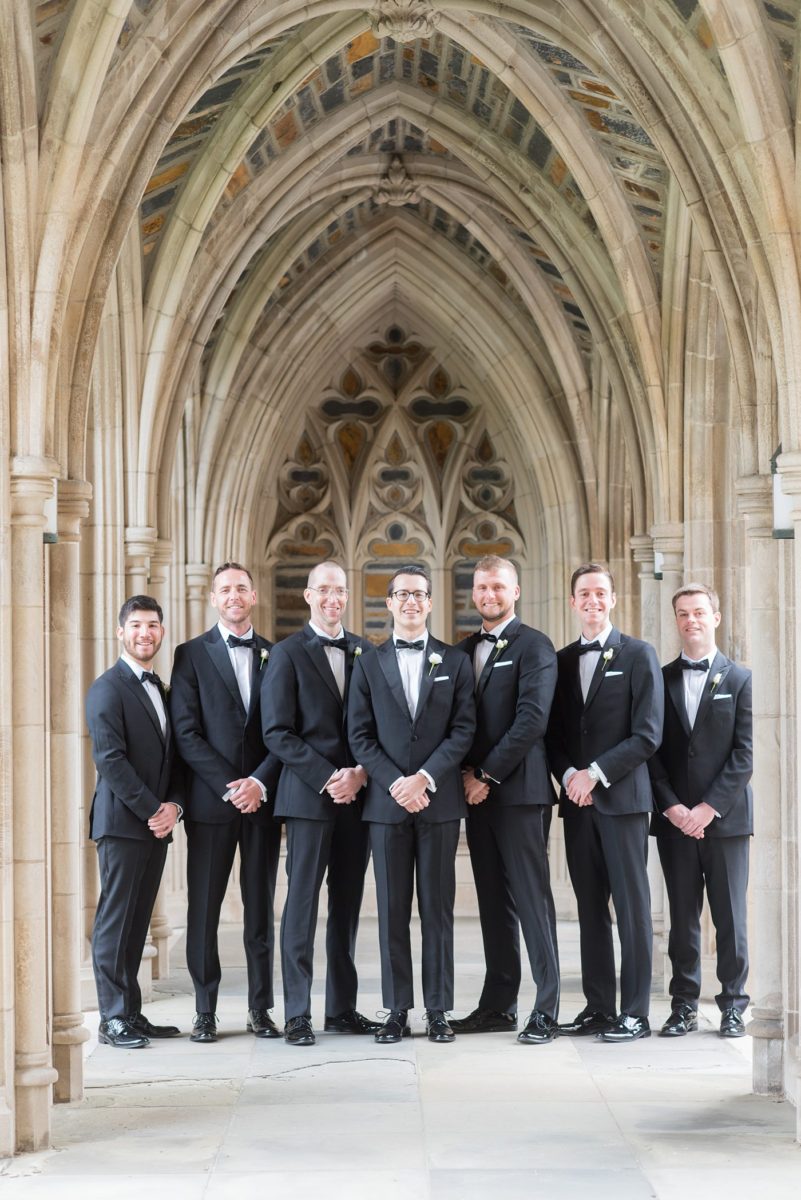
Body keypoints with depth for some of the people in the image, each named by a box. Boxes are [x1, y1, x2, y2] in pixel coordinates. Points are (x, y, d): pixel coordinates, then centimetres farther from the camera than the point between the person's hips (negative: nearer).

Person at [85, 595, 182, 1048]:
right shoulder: (108, 688, -5)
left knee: (137, 922, 9)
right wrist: (152, 810, -14)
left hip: (157, 824, 7)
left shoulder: (161, 690, 18)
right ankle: (114, 1019, -3)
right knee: (115, 921, -5)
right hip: (122, 823, -7)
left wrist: (173, 805, -1)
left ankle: (132, 1012, 11)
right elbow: (110, 759, -14)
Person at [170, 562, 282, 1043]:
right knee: (204, 908, 0)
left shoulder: (275, 656, 10)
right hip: (210, 800, -2)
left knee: (261, 908, 5)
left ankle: (261, 1008, 10)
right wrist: (229, 786, -11)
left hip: (261, 799, 2)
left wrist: (260, 782, -9)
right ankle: (206, 1012, 5)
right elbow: (186, 733, -4)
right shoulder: (192, 655, 3)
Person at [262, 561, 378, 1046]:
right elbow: (278, 732, -6)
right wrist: (326, 778, -13)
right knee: (302, 903, -3)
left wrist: (361, 773, -7)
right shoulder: (289, 654, 0)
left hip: (358, 795, 4)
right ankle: (298, 1014, 0)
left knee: (347, 905, 7)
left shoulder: (366, 652, 12)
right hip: (308, 796, -4)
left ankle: (343, 1008, 13)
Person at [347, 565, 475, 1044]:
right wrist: (395, 783, -10)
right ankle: (397, 1011, 6)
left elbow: (464, 730, -1)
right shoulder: (369, 665, 9)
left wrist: (425, 778, -12)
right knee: (392, 910, 2)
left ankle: (438, 1011, 7)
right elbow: (360, 736, 3)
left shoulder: (455, 661, 7)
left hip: (440, 801, -1)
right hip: (387, 802, 1)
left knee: (438, 909, 2)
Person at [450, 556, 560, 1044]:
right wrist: (466, 772, 0)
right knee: (493, 901, 9)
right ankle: (499, 1004, 14)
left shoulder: (534, 646, -5)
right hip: (477, 789, 7)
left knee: (532, 897, -7)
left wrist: (488, 775, -12)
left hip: (519, 789, -7)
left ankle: (546, 1011, -5)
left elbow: (532, 719, -14)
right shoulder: (465, 650, 17)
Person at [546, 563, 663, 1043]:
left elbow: (647, 735, -7)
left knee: (632, 907, -4)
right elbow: (554, 734, 14)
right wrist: (569, 776, -4)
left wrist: (596, 774, -12)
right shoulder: (563, 661, 14)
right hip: (577, 801, 5)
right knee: (590, 908, 7)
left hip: (622, 798, -5)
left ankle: (635, 1013, -1)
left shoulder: (639, 655, 0)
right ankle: (598, 1007, 12)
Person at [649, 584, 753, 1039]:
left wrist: (709, 808, -11)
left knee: (731, 916, 1)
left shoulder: (740, 679, 2)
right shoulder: (661, 680, 9)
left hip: (725, 816, -2)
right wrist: (671, 806, -7)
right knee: (683, 916, 5)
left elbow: (745, 754, -4)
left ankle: (733, 1005, 9)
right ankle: (684, 1006, 9)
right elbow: (653, 750, 6)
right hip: (674, 818, 2)